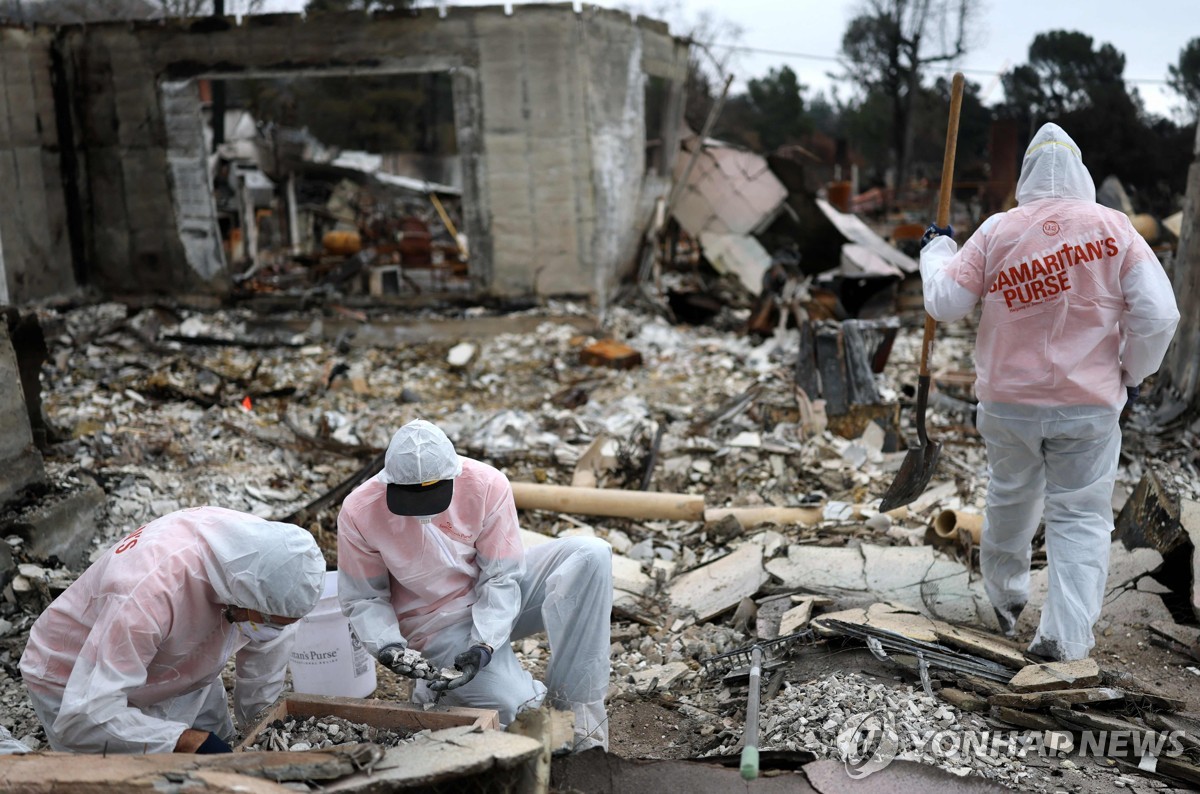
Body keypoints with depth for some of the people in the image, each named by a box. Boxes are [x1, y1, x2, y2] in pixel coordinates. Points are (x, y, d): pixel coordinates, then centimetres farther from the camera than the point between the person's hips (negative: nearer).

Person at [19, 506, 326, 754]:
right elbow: (84, 717, -41)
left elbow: (270, 641, -6)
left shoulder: (260, 544, -24)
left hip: (181, 676, 5)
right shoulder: (148, 594, -43)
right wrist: (189, 741, -43)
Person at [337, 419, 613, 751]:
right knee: (515, 707, -28)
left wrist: (484, 644, -27)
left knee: (591, 554, -24)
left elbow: (501, 577, -14)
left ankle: (576, 703, -20)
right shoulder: (359, 512, -19)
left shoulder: (487, 484, -20)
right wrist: (390, 647, -24)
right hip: (439, 624, -3)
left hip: (497, 601, 3)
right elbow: (362, 599, -7)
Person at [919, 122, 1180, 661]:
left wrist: (937, 251, 14)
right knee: (1081, 516, 7)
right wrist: (1132, 375, 7)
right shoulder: (1113, 227, -6)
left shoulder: (997, 231, -6)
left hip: (1008, 402, 2)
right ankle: (1066, 637, 1)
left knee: (1010, 499, 21)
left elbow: (944, 304, -3)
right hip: (1089, 405, -1)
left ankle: (1005, 597, 40)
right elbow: (1158, 316, -9)